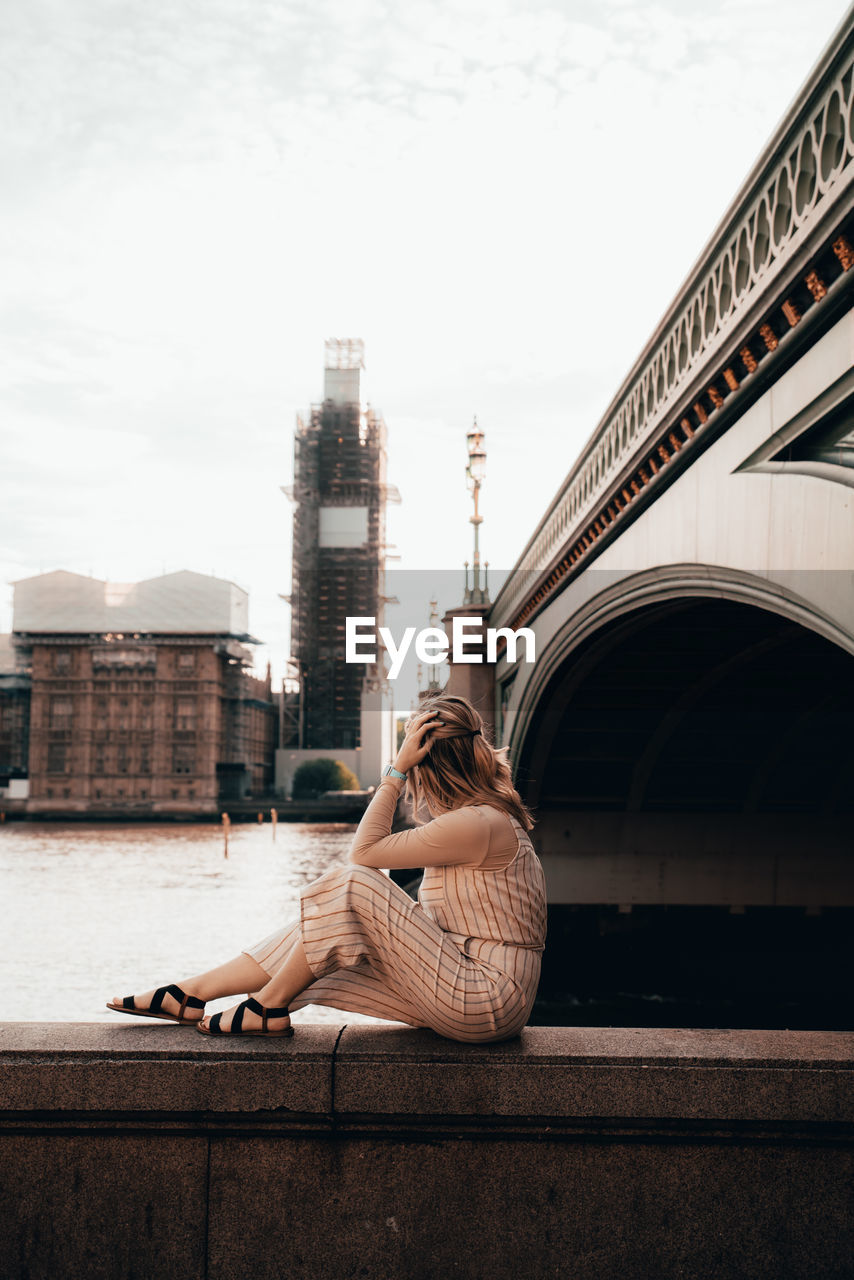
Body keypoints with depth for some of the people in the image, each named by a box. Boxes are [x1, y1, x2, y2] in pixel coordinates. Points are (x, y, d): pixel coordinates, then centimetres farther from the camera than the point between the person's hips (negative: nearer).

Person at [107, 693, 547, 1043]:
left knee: (350, 886, -15)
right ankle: (192, 993, 10)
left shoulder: (476, 824, -17)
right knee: (317, 932, 2)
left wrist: (397, 768, -7)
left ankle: (267, 1007, -2)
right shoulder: (487, 813, 15)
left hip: (486, 999, -9)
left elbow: (364, 851, -9)